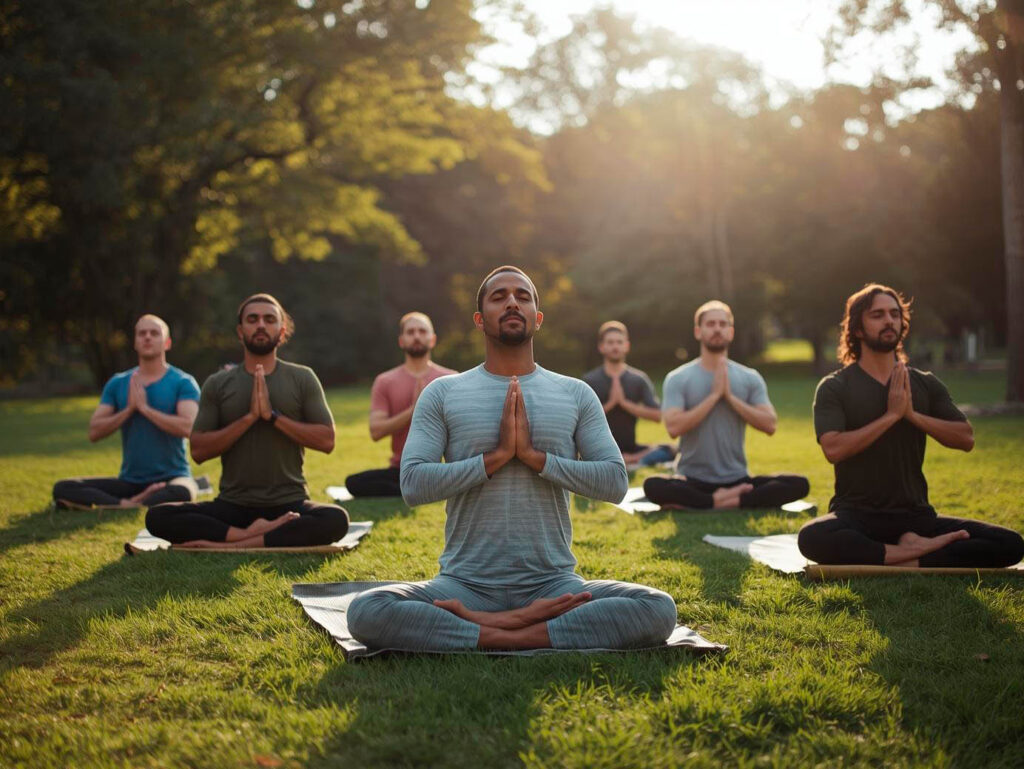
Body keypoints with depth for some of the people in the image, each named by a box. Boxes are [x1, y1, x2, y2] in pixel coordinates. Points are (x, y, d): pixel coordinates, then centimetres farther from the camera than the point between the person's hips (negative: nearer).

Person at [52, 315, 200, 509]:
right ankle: (130, 504, -28)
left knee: (182, 494, -41)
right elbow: (94, 432, 2)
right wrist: (129, 409, -9)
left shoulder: (183, 383, -1)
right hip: (129, 482, 4)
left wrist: (145, 407, -13)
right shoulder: (118, 383, 11)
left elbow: (187, 427, -18)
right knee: (63, 489, -18)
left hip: (171, 478, -4)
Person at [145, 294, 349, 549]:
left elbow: (327, 440, -2)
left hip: (289, 505, -1)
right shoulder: (218, 384, 7)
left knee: (336, 520, -34)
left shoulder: (302, 379, 5)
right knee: (158, 517, -24)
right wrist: (249, 417, -12)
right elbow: (198, 450, -2)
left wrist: (273, 415, -12)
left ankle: (232, 545, -29)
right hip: (232, 506, 1)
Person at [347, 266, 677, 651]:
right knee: (366, 612, -29)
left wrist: (535, 455, -10)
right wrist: (496, 456, -12)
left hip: (553, 584, 1)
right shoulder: (442, 393, 7)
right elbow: (413, 484, -5)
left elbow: (615, 481, 0)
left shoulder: (576, 395, 10)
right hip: (466, 584, -1)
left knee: (658, 609, -27)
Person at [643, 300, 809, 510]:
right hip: (693, 481, -2)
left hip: (737, 480, 2)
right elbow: (674, 427, -15)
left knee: (800, 484, -21)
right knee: (653, 486, -35)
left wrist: (730, 396, -11)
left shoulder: (750, 378, 6)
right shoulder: (678, 379, -1)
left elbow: (769, 425, -5)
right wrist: (715, 394, -14)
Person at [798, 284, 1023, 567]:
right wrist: (891, 416, -15)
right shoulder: (835, 387, -1)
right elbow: (833, 448, -17)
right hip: (857, 517, -3)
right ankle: (913, 552, -22)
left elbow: (966, 438, 1)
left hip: (915, 516, 3)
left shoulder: (925, 384, 11)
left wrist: (913, 415, -11)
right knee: (812, 538, -39)